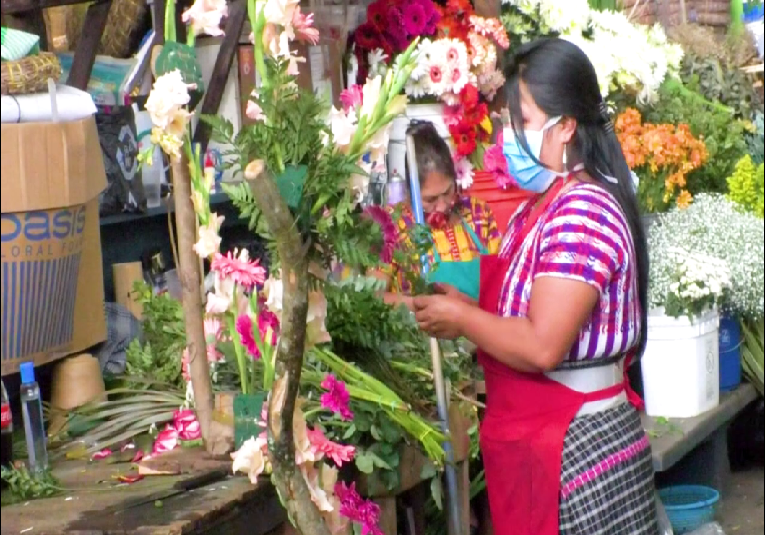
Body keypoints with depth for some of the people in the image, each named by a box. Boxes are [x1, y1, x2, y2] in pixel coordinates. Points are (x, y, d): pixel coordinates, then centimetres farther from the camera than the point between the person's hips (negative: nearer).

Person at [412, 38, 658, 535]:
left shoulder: (582, 211, -20)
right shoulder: (538, 209, 12)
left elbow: (541, 347, -26)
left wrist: (459, 317, -13)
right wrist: (464, 309, 2)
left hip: (576, 451, -9)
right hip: (534, 444, 9)